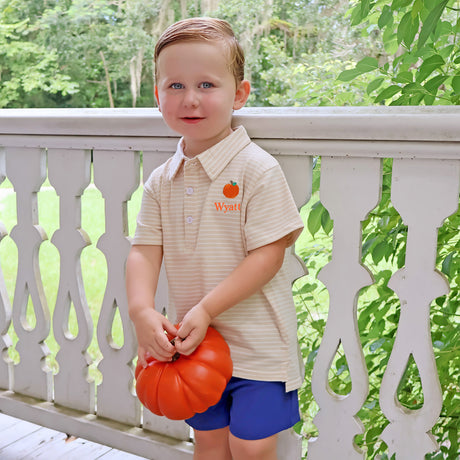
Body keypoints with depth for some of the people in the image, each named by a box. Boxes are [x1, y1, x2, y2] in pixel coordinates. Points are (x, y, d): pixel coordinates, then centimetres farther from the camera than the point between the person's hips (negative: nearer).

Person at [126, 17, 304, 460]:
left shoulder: (257, 170, -15)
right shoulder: (161, 182, 2)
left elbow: (268, 255, -18)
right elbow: (144, 251, 0)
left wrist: (206, 310, -23)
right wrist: (142, 310, -18)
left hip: (256, 341, -5)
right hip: (191, 341, 5)